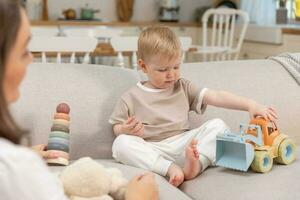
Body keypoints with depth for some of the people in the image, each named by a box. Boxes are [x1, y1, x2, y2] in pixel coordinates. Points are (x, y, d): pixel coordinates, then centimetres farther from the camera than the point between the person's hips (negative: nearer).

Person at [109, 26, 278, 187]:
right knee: (121, 143, -29)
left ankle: (196, 164, -37)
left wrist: (250, 104, -12)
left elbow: (216, 96, 2)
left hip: (184, 146, 3)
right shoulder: (131, 97, 7)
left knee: (217, 125, -14)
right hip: (152, 151, -2)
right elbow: (117, 128, 10)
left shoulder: (183, 88, 13)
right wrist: (126, 130, -16)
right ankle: (171, 169, -38)